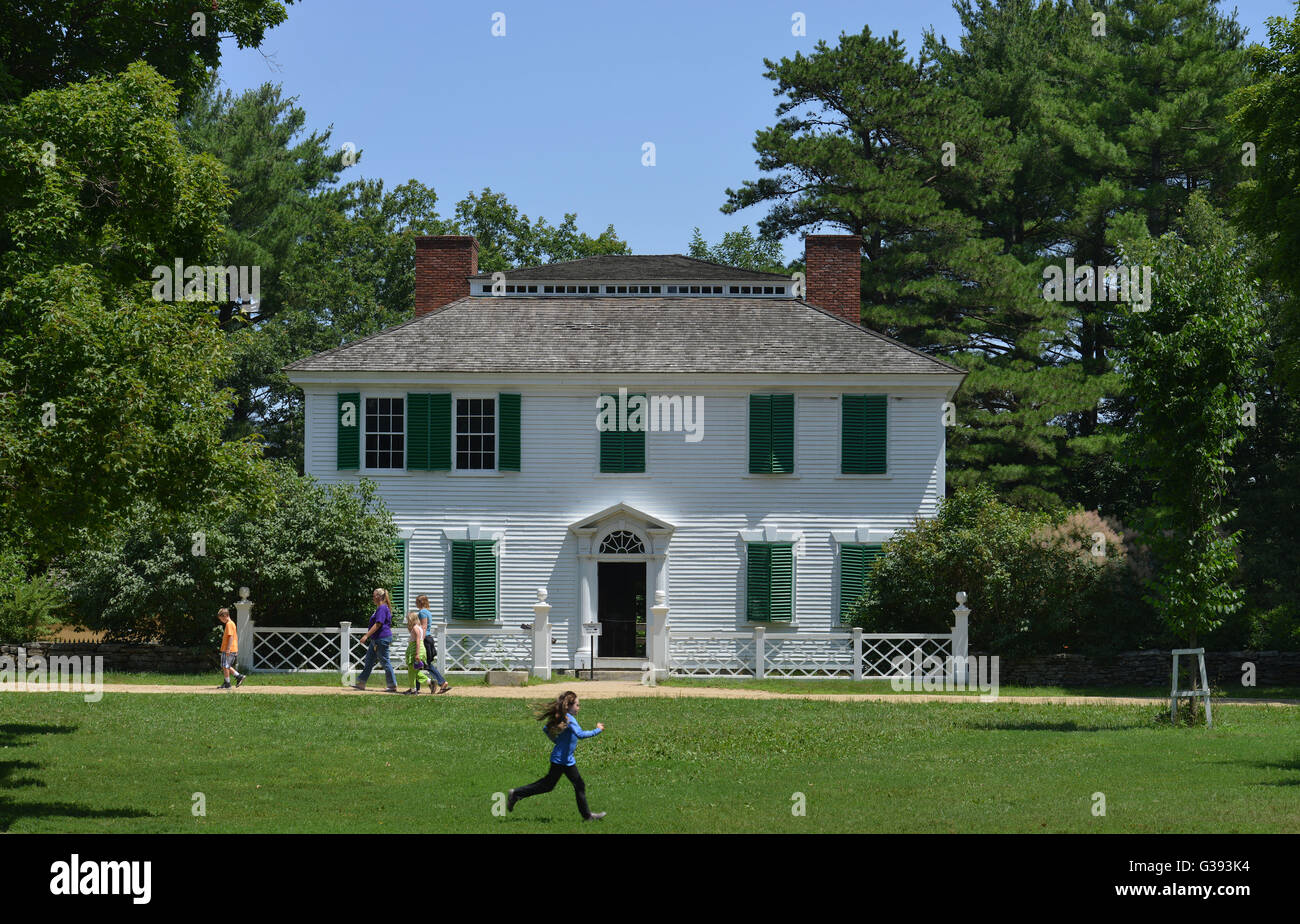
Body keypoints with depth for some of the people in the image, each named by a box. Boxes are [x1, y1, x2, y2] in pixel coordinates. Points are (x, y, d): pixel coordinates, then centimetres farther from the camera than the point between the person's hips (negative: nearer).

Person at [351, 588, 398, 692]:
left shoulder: (382, 608, -16)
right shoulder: (379, 608, 16)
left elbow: (378, 624, -23)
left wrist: (366, 635, -24)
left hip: (382, 639, -11)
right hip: (376, 640, 11)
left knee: (385, 662, -5)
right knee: (369, 661, 12)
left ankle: (393, 686, 1)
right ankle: (361, 683, 17)